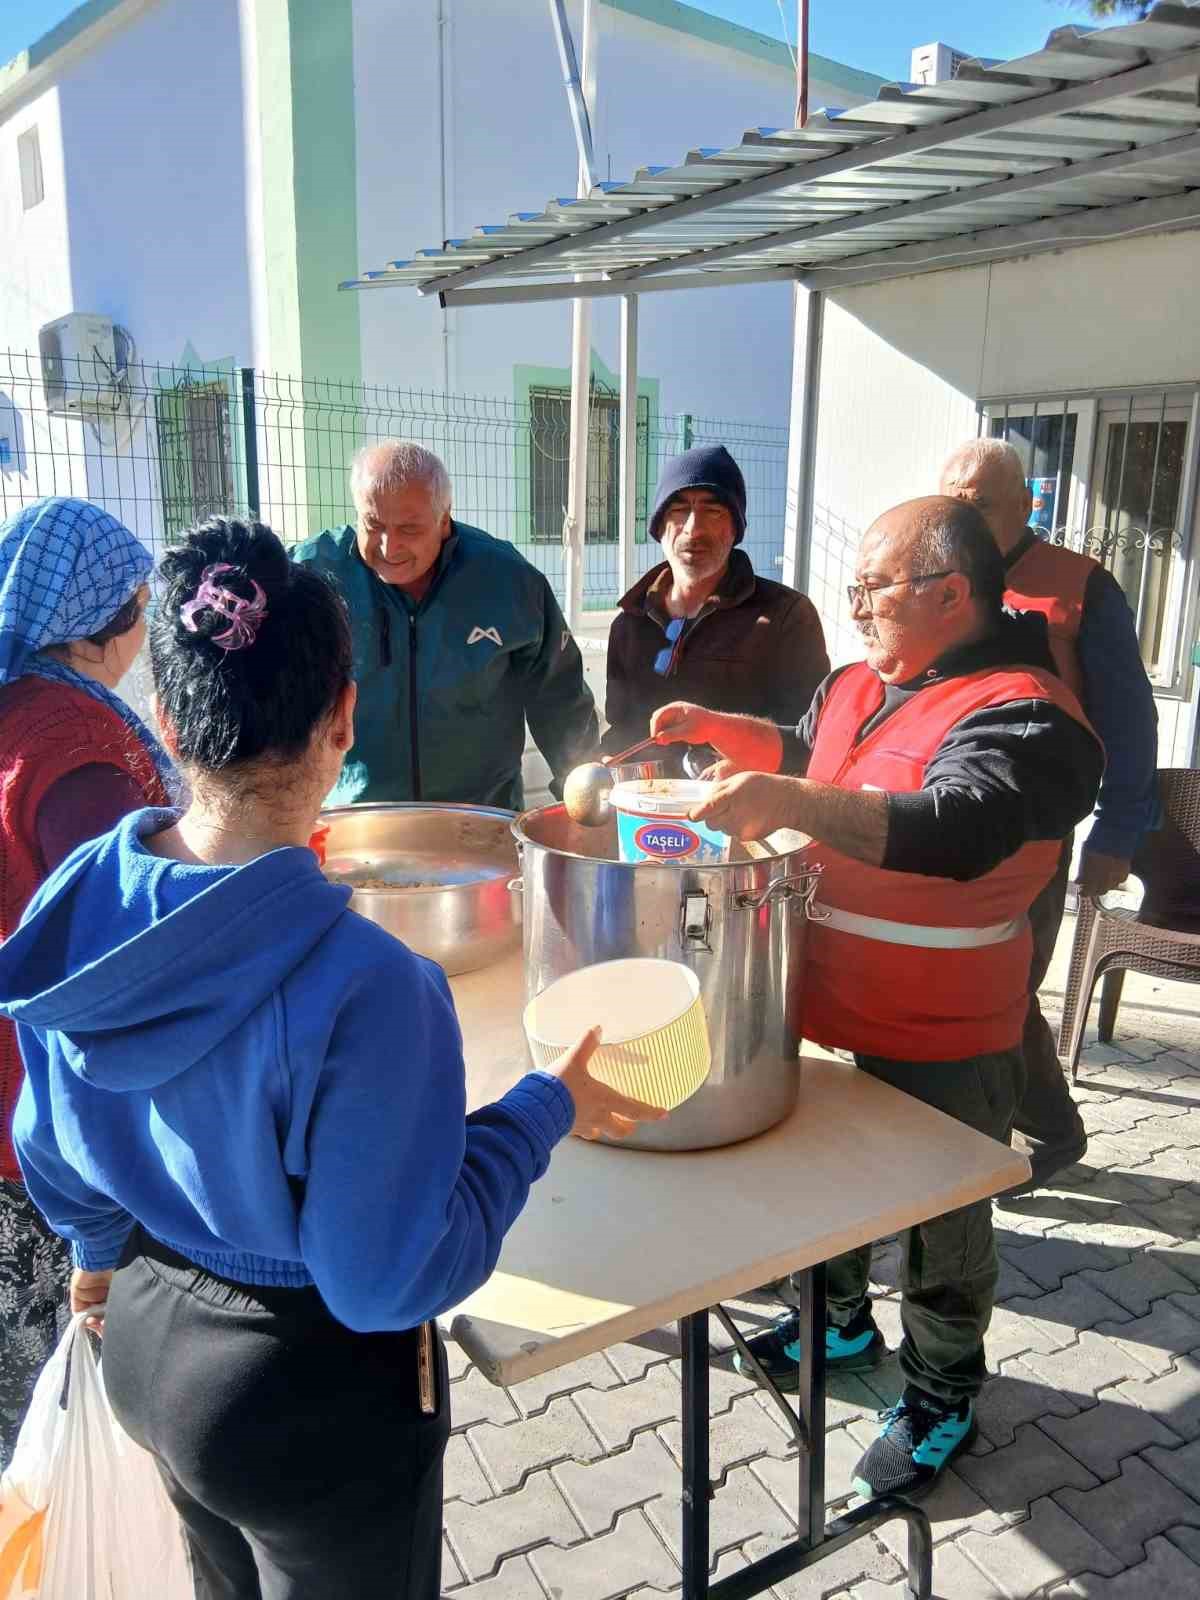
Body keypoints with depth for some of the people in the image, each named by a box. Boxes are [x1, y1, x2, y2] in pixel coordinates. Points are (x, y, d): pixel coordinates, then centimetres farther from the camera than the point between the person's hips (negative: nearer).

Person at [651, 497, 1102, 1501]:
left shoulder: (1020, 714, -23)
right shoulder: (861, 685, 3)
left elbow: (958, 834, -39)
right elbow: (803, 754, 22)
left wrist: (791, 802, -47)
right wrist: (721, 731, 6)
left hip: (941, 1042, -8)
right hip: (833, 1011, 8)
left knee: (941, 1224, 13)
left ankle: (943, 1396, 38)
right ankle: (842, 1321, 51)